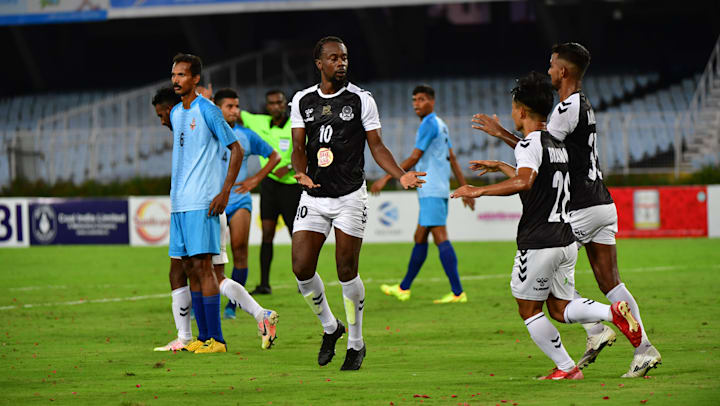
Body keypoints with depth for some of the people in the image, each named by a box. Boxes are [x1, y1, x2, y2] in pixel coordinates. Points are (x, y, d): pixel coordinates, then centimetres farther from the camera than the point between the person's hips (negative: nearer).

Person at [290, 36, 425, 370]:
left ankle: (356, 343, 12)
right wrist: (301, 173, -18)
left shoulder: (360, 100, 0)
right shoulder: (302, 101, 7)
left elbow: (376, 146, 1)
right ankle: (330, 327, 20)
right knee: (302, 268, -5)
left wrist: (401, 175, -15)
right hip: (313, 197, 3)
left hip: (350, 196, -3)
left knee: (346, 271, -4)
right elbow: (299, 147, 3)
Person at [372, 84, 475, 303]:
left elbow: (414, 158, -14)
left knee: (440, 238, -13)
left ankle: (458, 292, -17)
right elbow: (452, 159, 22)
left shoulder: (429, 124, -10)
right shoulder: (441, 125, 19)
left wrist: (386, 178, -11)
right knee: (420, 238, 15)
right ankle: (404, 288, 23)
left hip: (432, 191, -10)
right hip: (434, 191, 10)